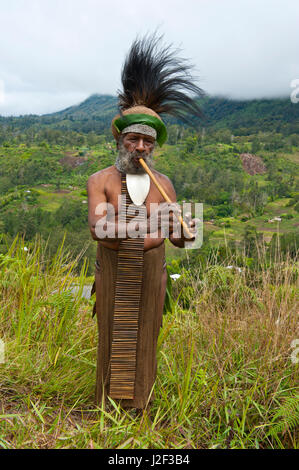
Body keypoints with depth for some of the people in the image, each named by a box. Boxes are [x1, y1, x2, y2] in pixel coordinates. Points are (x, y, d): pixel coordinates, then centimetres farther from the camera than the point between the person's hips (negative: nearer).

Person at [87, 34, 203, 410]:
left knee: (145, 337, 13)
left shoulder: (164, 184, 1)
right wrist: (147, 224, -33)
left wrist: (186, 234, -23)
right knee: (114, 338, 10)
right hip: (113, 275, -2)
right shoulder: (100, 180, -7)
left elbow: (175, 238, 1)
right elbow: (97, 228, -23)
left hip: (150, 276, 2)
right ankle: (109, 402, 30)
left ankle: (141, 401, 33)